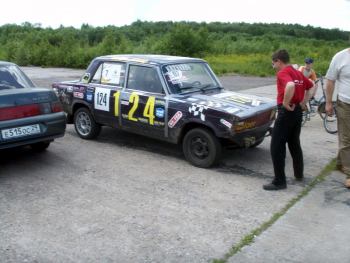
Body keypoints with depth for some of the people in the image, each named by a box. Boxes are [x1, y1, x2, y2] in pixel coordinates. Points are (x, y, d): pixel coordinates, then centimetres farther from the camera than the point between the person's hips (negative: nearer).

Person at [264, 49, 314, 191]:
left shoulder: (282, 73, -14)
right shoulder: (298, 73, 12)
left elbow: (290, 86, -35)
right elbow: (311, 85, 24)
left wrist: (285, 103, -23)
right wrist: (303, 102, 18)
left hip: (287, 112, -9)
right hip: (298, 111, 9)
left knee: (276, 147, -3)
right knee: (294, 143, 22)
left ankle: (279, 181, -1)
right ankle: (299, 173, 34)